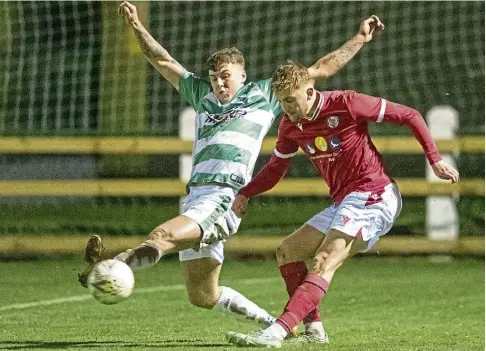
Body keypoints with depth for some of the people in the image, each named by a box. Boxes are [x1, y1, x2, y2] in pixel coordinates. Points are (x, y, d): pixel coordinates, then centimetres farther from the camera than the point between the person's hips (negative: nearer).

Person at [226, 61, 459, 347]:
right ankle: (314, 329, 2)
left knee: (324, 262, -22)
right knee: (288, 251, 6)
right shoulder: (291, 125, 6)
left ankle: (276, 333, -36)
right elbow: (276, 167, 23)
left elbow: (410, 116, -7)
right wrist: (245, 194, 8)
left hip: (372, 197, -9)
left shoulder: (345, 104, -14)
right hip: (343, 203, 9)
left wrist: (435, 160, -11)